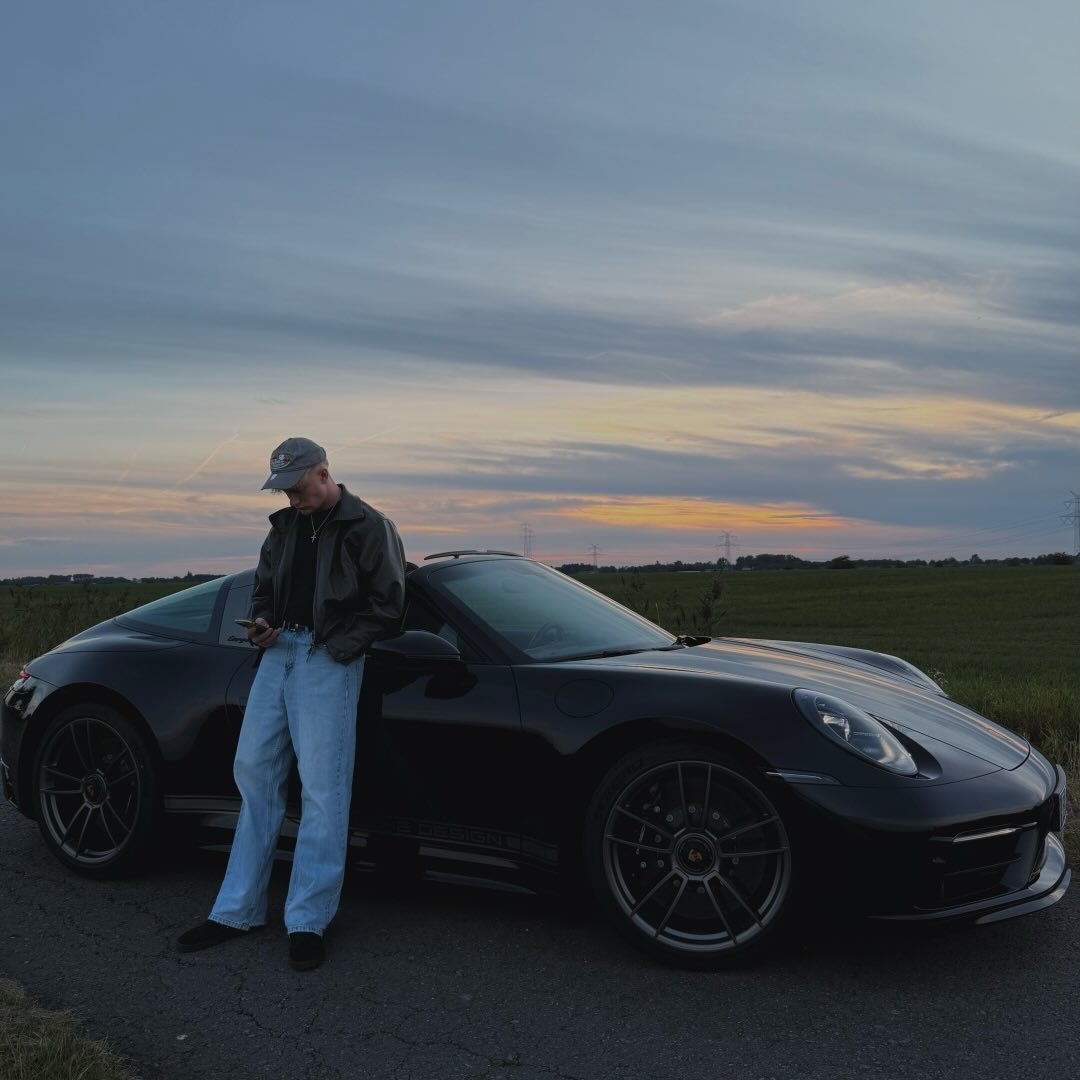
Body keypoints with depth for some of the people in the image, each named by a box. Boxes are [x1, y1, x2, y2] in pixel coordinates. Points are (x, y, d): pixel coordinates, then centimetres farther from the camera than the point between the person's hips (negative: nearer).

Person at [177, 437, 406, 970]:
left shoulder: (368, 527, -4)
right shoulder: (285, 526, 16)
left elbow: (387, 605, -6)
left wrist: (336, 648, -12)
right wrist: (261, 622, 3)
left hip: (328, 659, -7)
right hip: (279, 652, 7)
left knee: (322, 788, -5)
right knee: (254, 771, 6)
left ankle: (307, 921, 3)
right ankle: (238, 911, 16)